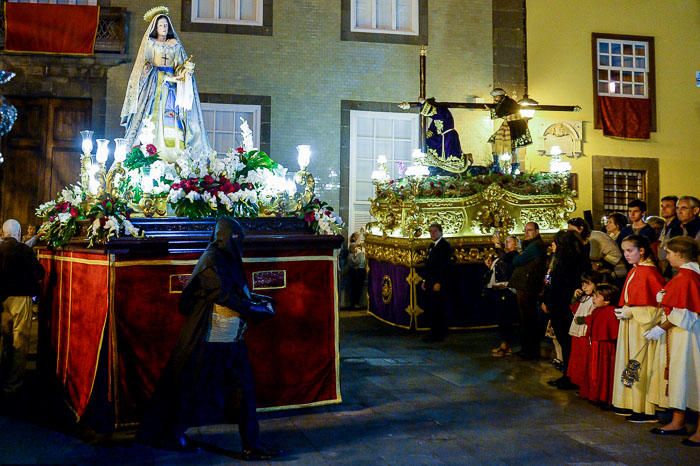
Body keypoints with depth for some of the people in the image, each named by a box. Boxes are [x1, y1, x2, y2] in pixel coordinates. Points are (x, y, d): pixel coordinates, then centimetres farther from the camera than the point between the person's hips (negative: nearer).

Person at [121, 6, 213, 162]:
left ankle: (172, 157, -12)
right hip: (153, 85, -2)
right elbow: (143, 65, 6)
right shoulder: (149, 44, 10)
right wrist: (149, 68, -13)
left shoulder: (175, 44, 16)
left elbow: (180, 66, 12)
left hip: (171, 84, 2)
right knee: (153, 116, -13)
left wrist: (186, 68, -8)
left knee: (171, 119, -8)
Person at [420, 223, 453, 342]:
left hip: (439, 284, -8)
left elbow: (445, 265, -16)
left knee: (439, 310, -3)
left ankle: (439, 335, 4)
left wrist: (438, 283, -19)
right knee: (430, 309, 9)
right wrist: (425, 280, 14)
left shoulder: (445, 245, -9)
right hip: (430, 283, 8)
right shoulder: (432, 246, 18)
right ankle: (434, 333, 17)